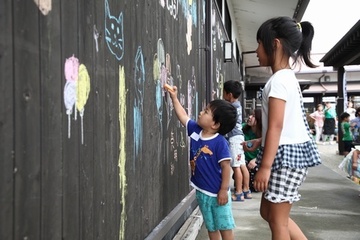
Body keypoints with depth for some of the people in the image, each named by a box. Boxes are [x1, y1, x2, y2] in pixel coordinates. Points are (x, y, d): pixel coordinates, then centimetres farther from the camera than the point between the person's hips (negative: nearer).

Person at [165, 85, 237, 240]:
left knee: (225, 226, 5)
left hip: (217, 193, -6)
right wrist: (174, 98, 12)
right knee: (211, 227, 18)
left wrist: (224, 190, -19)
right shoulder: (195, 131, -2)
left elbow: (226, 167, -19)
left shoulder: (220, 142, -21)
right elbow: (183, 116, 12)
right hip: (201, 191, 7)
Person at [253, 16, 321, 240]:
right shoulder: (288, 77, 15)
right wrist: (256, 144, 25)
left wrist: (265, 166, -21)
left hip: (286, 153, -10)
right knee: (268, 212, 17)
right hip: (290, 151, 10)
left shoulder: (278, 79, -15)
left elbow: (276, 126, -21)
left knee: (277, 219, 0)